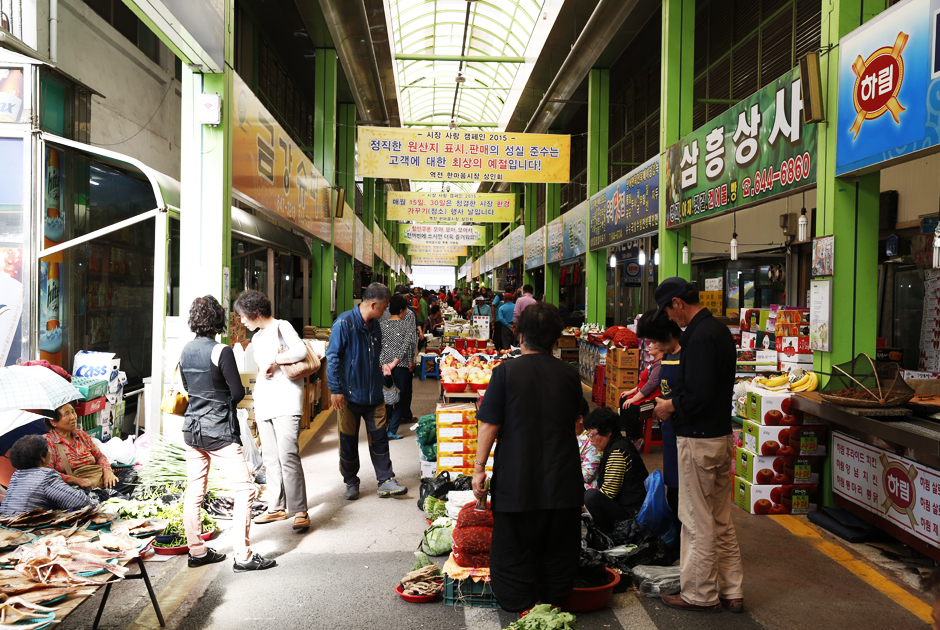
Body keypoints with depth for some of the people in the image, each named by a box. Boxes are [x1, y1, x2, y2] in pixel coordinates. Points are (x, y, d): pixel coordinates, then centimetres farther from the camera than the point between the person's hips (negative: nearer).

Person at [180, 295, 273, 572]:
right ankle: (243, 556, -1)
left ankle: (196, 551, 24)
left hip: (192, 428, 8)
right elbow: (238, 392, -13)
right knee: (244, 490, -1)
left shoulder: (186, 350, 5)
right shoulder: (221, 351, -16)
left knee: (194, 492, 14)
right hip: (220, 431, -8)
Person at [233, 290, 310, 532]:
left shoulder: (282, 327, -2)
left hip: (285, 403, -8)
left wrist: (274, 360, -9)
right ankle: (277, 507, 14)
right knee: (270, 458, 6)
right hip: (264, 405, 8)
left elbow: (301, 351, -18)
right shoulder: (257, 338, 22)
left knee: (288, 456, -14)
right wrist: (256, 407, 21)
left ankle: (300, 511, -9)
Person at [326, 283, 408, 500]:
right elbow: (332, 357, -14)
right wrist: (336, 390, -17)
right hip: (349, 394, -5)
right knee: (348, 442, 7)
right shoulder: (344, 323, -14)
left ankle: (386, 481, 11)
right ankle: (351, 483, 21)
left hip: (374, 394, 6)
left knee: (379, 438, 5)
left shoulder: (375, 324, 9)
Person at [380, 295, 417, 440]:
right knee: (400, 398, 6)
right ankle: (392, 431, 2)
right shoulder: (407, 326, -4)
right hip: (401, 366, -3)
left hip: (384, 365, 3)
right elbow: (406, 346, -15)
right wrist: (394, 363, -17)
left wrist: (384, 364, -13)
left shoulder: (382, 325, 4)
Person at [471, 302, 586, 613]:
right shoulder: (569, 374, 0)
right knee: (558, 550, 17)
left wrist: (479, 467, -2)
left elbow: (489, 425, -10)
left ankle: (524, 610, 19)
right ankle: (554, 607, 28)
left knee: (515, 552, 12)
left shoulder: (506, 371, -10)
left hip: (517, 480, -3)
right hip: (562, 481, 3)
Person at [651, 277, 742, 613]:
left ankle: (700, 594, 15)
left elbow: (698, 395, -26)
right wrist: (676, 402, 13)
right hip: (722, 434, 10)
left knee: (698, 522, 3)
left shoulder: (699, 337, -20)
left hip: (698, 440, -10)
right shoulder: (720, 329, 11)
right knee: (721, 521, 17)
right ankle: (731, 592, 25)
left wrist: (670, 406, -9)